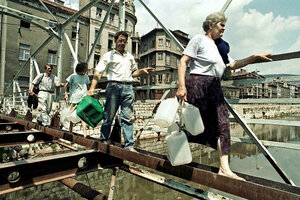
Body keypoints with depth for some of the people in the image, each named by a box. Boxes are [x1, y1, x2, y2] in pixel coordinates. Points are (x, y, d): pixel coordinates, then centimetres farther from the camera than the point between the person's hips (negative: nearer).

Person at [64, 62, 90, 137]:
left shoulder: (86, 76, 10)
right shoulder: (73, 76, -2)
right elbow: (66, 85, 1)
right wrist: (66, 93, -12)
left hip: (83, 98, 2)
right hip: (74, 98, -2)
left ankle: (85, 132, -14)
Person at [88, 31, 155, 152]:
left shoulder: (130, 56, 23)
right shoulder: (108, 56, 8)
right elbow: (98, 73, 0)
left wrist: (143, 71, 11)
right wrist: (92, 87, -13)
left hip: (128, 87, 3)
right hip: (114, 86, -3)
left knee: (128, 118, -1)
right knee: (109, 116, 1)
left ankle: (129, 145, 2)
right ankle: (104, 140, 20)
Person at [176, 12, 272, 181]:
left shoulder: (220, 47, 24)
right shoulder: (199, 39, 1)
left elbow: (233, 65, 20)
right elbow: (183, 61, -8)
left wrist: (254, 58, 8)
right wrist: (182, 86, -19)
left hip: (215, 88, 8)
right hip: (198, 84, -7)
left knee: (222, 124, -3)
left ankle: (224, 167, 0)